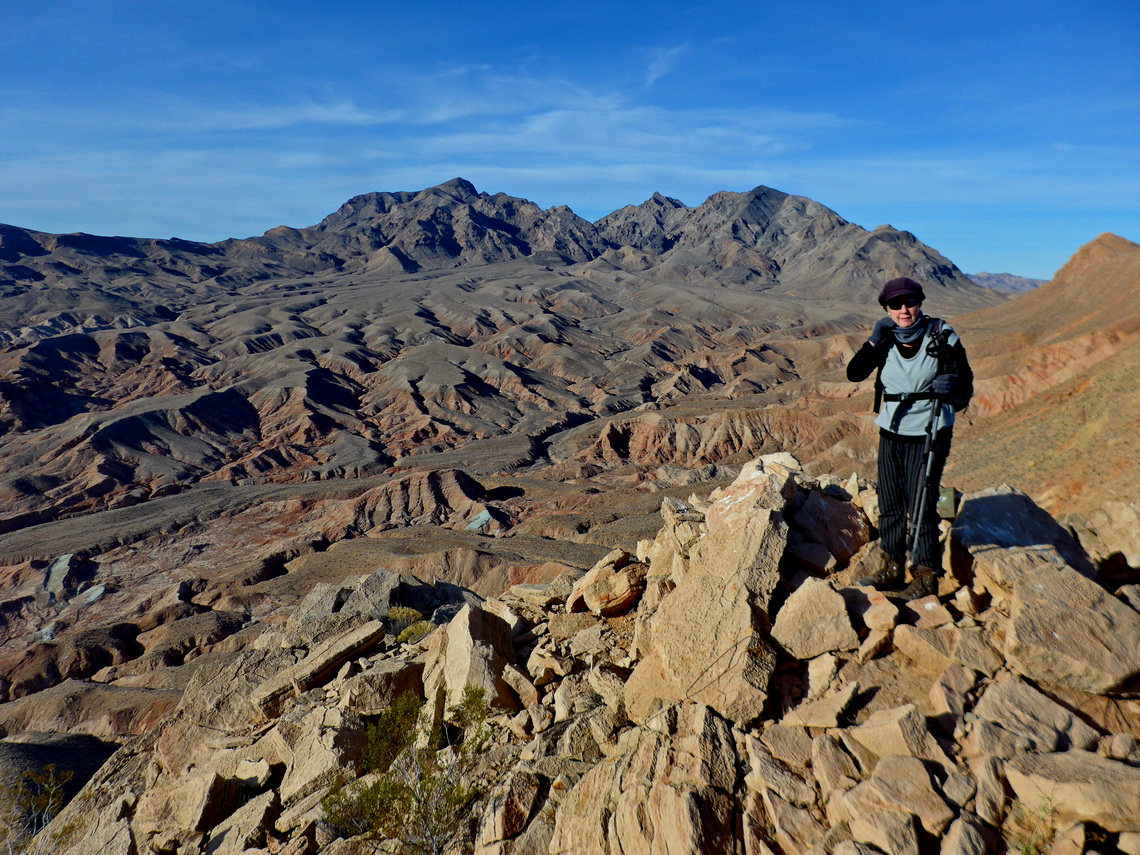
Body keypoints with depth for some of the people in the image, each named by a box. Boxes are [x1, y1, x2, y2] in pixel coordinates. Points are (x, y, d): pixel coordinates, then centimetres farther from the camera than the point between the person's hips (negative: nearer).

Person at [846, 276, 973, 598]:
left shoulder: (942, 337, -6)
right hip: (891, 434, 4)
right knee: (889, 506, 9)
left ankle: (925, 577, 12)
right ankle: (894, 569, 24)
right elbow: (854, 373, -6)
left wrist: (951, 387, -25)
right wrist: (875, 339, -13)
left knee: (921, 509, -2)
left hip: (928, 436, -4)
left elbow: (965, 387, -3)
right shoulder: (886, 339, 3)